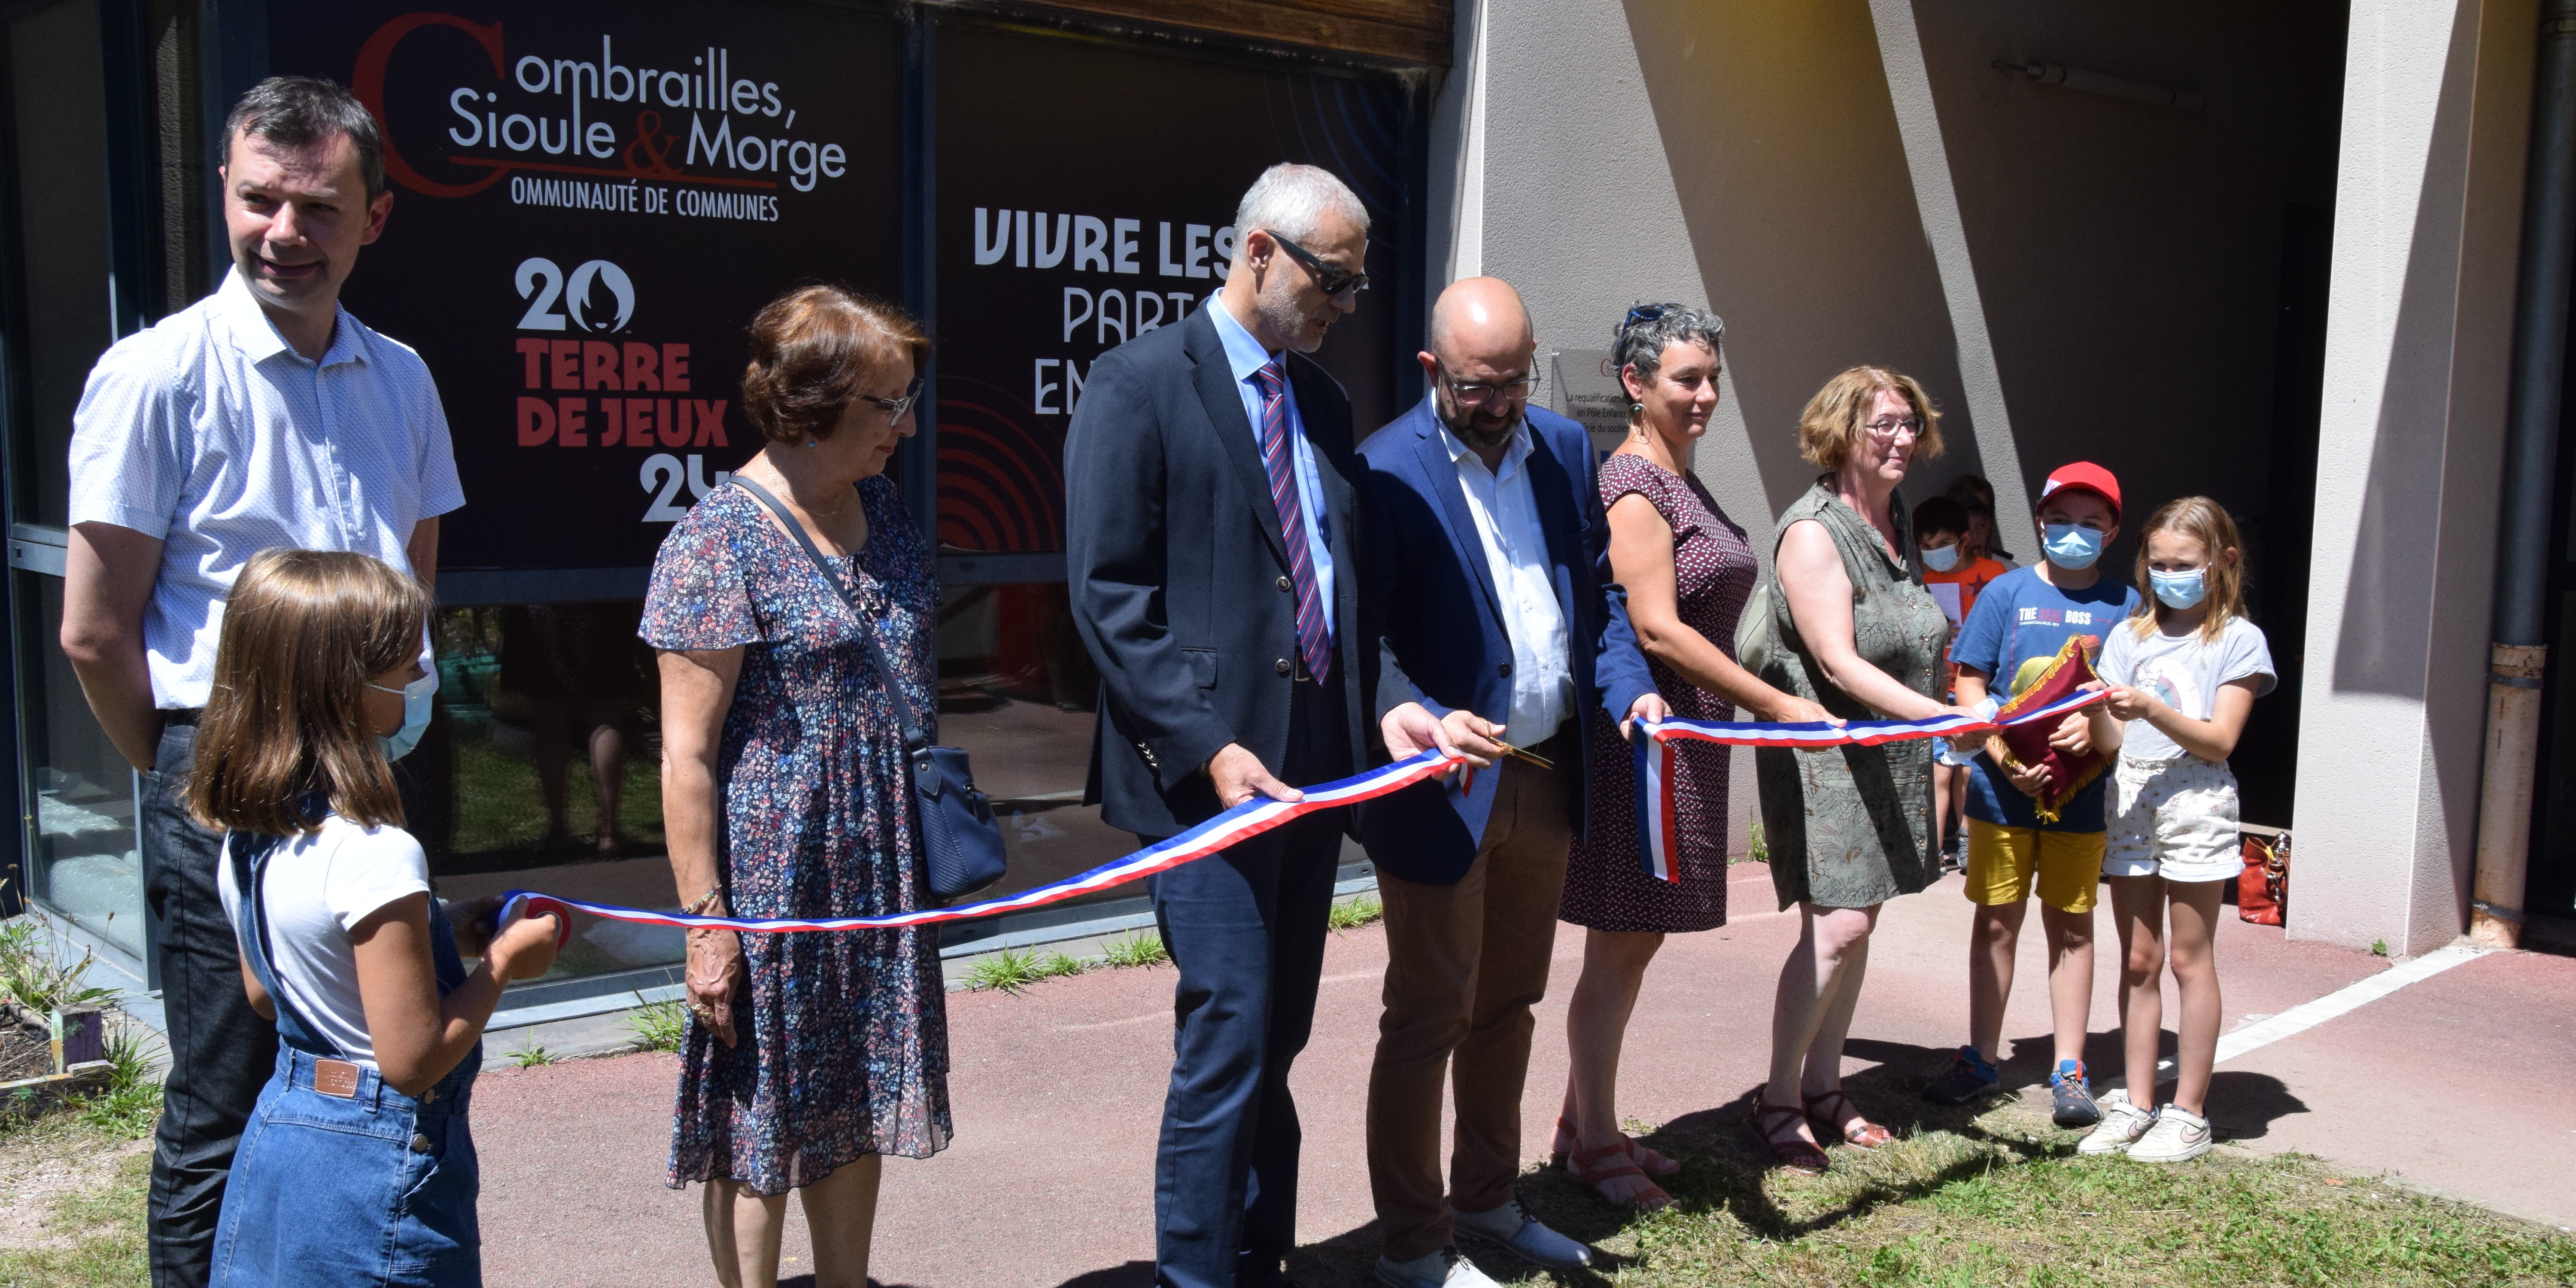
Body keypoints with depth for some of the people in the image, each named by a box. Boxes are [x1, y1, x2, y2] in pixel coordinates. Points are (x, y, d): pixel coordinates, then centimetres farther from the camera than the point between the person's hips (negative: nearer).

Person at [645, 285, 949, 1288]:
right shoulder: (718, 544, -16)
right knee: (763, 1113, 6)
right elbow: (687, 755, -15)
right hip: (773, 876, -7)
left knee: (858, 1099, 17)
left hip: (884, 868, 7)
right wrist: (705, 920, -16)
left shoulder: (883, 507, 7)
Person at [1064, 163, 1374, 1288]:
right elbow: (1107, 598, -12)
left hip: (1316, 761, 7)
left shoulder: (1321, 400, 15)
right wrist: (1208, 747, -18)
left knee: (1278, 1040, 13)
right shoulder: (1138, 385, -7)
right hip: (1210, 766, -7)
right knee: (1230, 1038, -7)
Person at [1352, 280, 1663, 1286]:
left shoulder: (1566, 448, 7)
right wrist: (1424, 720, -32)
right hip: (1444, 785, -6)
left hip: (1548, 778, 7)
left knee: (1508, 1003, 19)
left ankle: (1488, 1201, 37)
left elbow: (1598, 590, 13)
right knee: (1429, 1016, 4)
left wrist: (1628, 685, -5)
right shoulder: (1386, 470, -13)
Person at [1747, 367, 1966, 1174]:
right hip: (1825, 755, -8)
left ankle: (1823, 1090, 21)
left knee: (1857, 923, 10)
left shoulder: (1896, 521, 12)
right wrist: (1947, 716, -30)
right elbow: (1839, 663, -23)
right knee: (1836, 926, -12)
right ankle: (1776, 1103, 1)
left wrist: (1941, 745, 17)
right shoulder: (1814, 531, -15)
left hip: (1891, 761, 8)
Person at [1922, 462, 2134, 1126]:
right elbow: (1970, 687, -1)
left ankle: (2069, 1070, 18)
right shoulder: (2008, 591, 2)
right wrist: (2006, 757, -14)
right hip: (2002, 786, 0)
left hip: (2081, 790, 0)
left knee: (2071, 925, 9)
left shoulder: (2123, 604, 4)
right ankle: (1981, 1059, 20)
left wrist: (2096, 725, -17)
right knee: (1997, 921, 8)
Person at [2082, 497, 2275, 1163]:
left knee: (2190, 958, 2)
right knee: (2137, 960, 8)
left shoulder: (2238, 640, -1)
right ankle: (2137, 1104, 16)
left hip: (2196, 799, -4)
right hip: (2130, 795, 4)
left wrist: (2152, 709, -23)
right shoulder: (2129, 636, 11)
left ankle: (2189, 1112, 10)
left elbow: (2219, 739, -9)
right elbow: (2112, 737, 7)